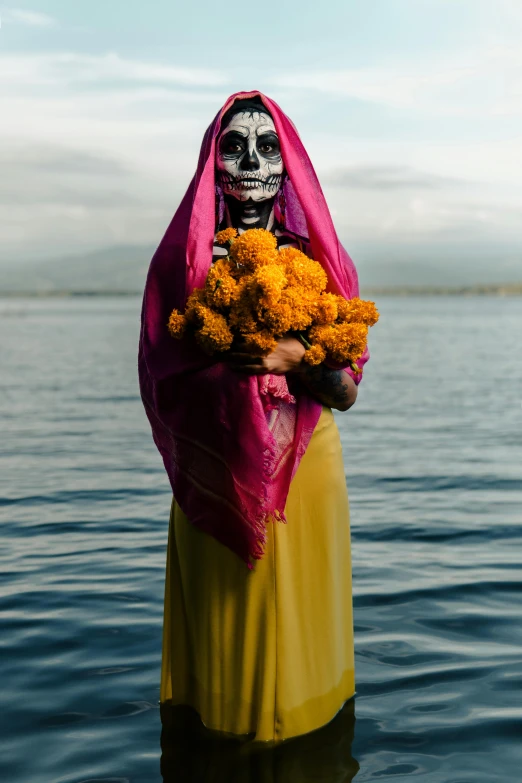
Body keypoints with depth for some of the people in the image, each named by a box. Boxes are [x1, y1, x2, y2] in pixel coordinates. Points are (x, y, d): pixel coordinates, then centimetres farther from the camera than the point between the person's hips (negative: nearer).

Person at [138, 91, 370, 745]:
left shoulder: (319, 261, 6)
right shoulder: (182, 262, 2)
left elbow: (346, 394, 4)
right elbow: (161, 383, -5)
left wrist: (299, 358, -17)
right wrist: (234, 364, -20)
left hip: (306, 466, 1)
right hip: (216, 474, -1)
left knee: (297, 605, 6)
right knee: (226, 608, 4)